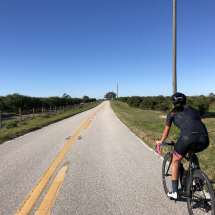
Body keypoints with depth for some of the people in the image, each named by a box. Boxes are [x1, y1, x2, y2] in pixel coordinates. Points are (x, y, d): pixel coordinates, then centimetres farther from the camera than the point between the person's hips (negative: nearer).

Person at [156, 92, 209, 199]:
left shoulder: (172, 114, 21)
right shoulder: (192, 110, 31)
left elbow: (166, 131, 32)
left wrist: (161, 141, 53)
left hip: (187, 136, -4)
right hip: (204, 139, 5)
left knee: (175, 161, 20)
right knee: (191, 153, 38)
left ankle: (174, 192, 24)